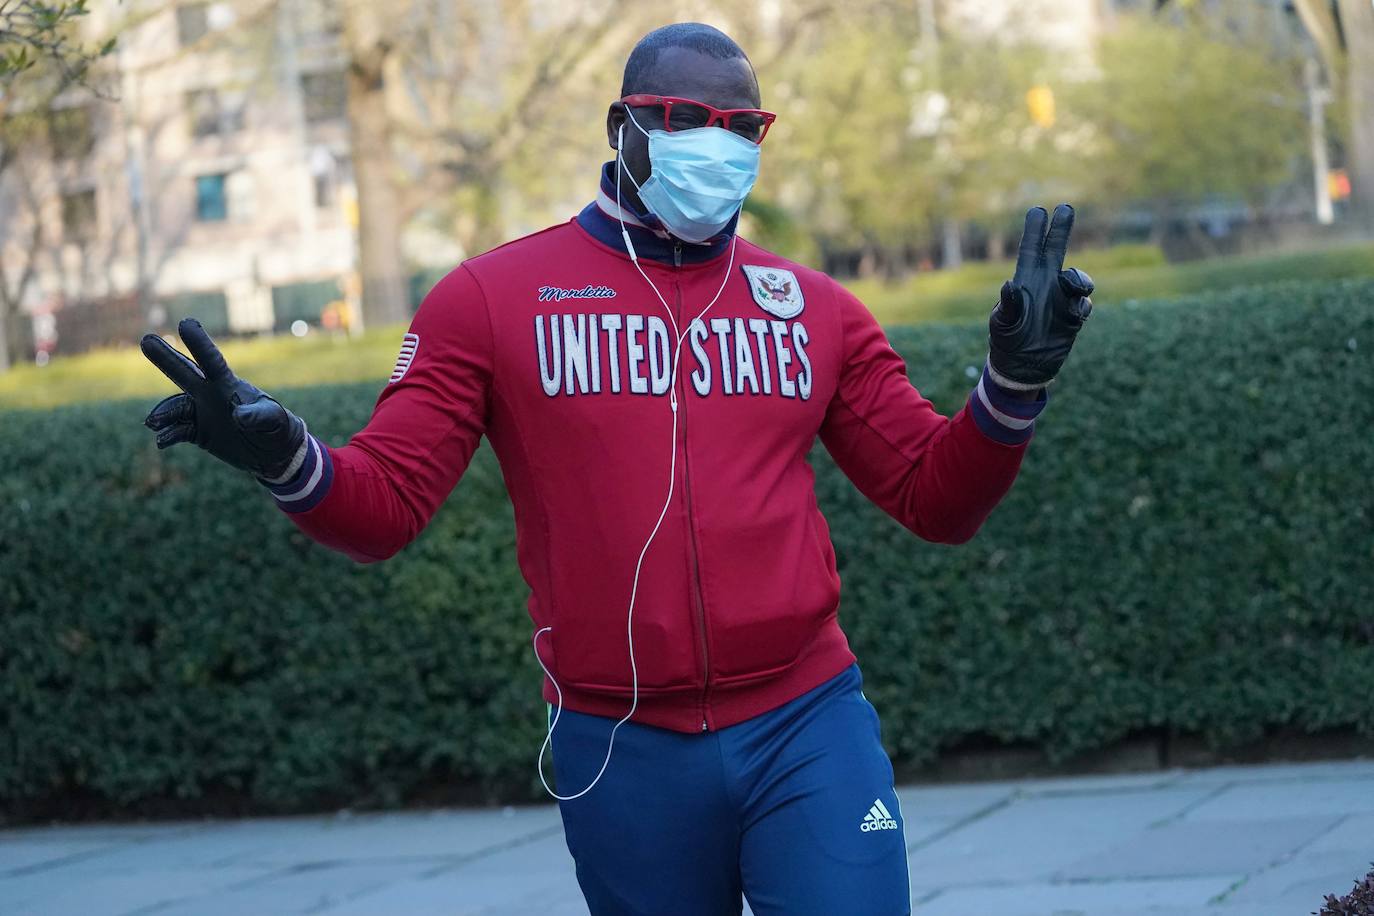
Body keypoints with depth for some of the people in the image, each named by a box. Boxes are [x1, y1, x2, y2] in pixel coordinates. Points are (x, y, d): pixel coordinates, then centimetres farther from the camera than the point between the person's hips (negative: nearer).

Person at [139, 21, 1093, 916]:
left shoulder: (814, 307, 8)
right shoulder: (495, 296, 1)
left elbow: (936, 498, 10)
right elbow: (383, 502, -1)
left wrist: (1013, 383, -8)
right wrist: (281, 453, -22)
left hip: (808, 730, 1)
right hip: (622, 753, -1)